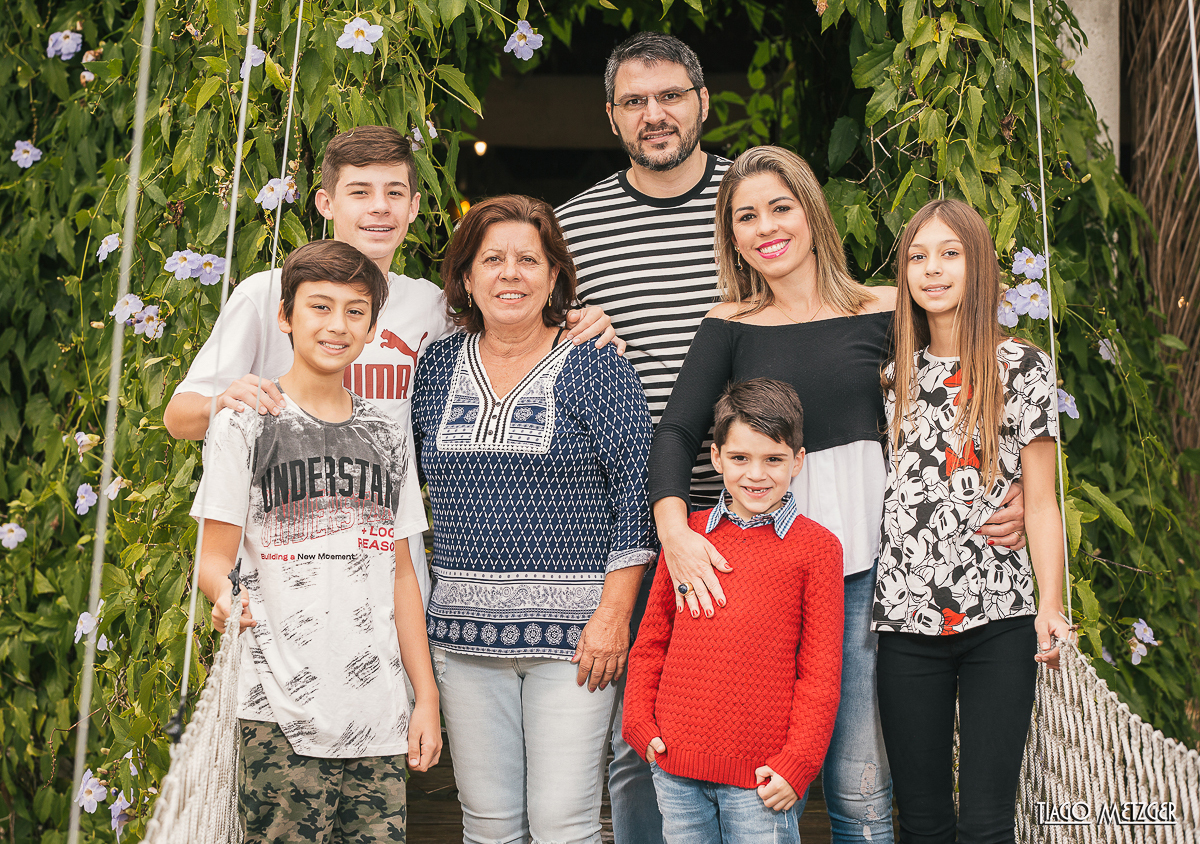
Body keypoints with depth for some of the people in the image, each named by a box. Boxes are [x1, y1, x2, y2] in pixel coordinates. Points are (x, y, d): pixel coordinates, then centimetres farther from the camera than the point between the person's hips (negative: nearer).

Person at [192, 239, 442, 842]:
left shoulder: (386, 438, 14)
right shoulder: (246, 423, 1)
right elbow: (213, 556, -1)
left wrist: (427, 698, 10)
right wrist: (226, 596, -25)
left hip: (378, 714, 4)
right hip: (280, 711, -3)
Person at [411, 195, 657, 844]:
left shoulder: (596, 367, -1)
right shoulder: (437, 366, 9)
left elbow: (635, 499, -4)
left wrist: (613, 614, -11)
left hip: (571, 631, -3)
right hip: (464, 630, 4)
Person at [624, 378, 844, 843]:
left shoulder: (816, 546, -3)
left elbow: (821, 669, -3)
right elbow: (651, 640, 12)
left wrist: (797, 761, -7)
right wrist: (640, 723, 5)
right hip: (674, 766, 3)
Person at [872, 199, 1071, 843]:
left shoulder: (1022, 368, 3)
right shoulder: (894, 374, 11)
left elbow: (1040, 500, 2)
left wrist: (1051, 607, -9)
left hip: (999, 620, -2)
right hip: (907, 619, 3)